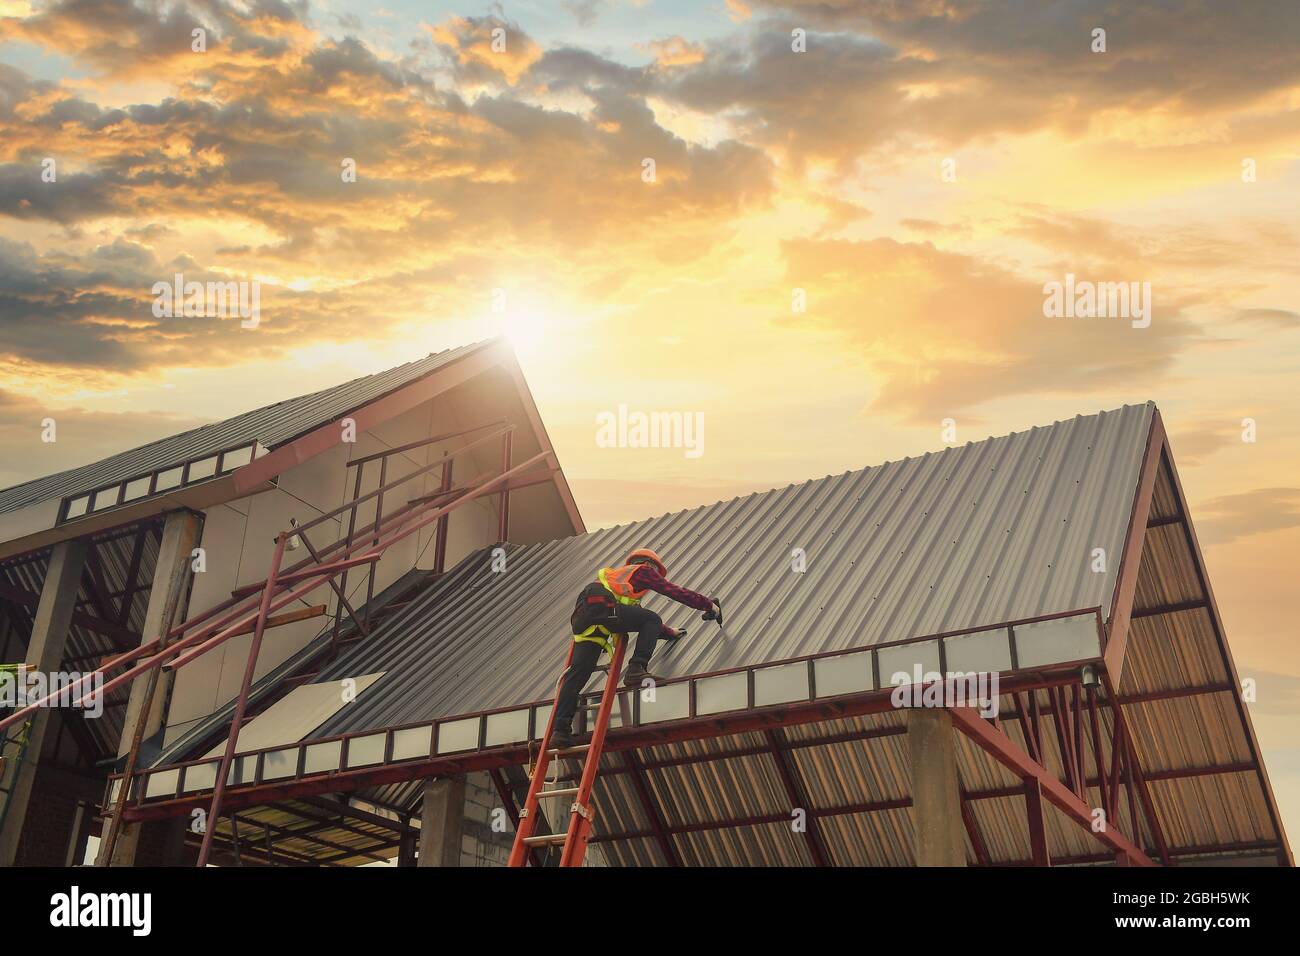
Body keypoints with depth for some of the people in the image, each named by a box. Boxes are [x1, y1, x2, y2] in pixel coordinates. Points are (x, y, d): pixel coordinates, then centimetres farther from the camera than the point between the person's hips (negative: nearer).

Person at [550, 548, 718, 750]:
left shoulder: (620, 575, 45)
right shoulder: (644, 570, 22)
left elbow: (643, 620, 51)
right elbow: (676, 592, 17)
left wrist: (669, 633, 57)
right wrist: (709, 605, 28)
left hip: (581, 616, 8)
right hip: (600, 604, -8)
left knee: (577, 674, 0)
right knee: (653, 620, 0)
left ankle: (560, 730, -9)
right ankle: (636, 669, -13)